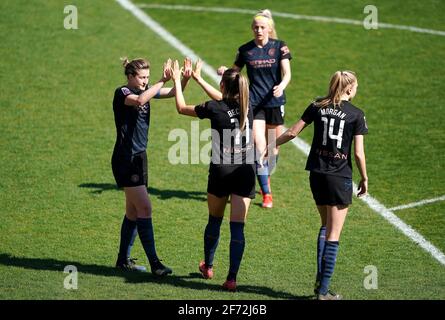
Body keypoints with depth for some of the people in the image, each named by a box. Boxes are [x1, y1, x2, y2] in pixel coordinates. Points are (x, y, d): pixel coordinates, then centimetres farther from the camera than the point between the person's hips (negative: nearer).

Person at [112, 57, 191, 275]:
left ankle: (123, 259, 22)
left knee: (134, 211, 13)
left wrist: (185, 79, -14)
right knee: (144, 208, -13)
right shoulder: (122, 93, -14)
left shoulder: (144, 90, 9)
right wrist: (163, 80, -39)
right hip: (125, 159, -9)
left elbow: (173, 93, 6)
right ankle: (154, 263, -14)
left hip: (139, 157, 9)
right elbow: (139, 101, -36)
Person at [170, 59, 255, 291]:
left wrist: (177, 81, 18)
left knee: (214, 221, 19)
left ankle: (208, 267, 36)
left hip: (221, 172, -2)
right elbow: (223, 98, 23)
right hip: (246, 172, 2)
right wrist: (198, 78, 29)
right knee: (237, 227, 0)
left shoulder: (214, 108, -10)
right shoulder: (246, 107, 3)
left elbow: (182, 108, 6)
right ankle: (232, 279, -5)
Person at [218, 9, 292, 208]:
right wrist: (224, 71, -13)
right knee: (259, 146, -11)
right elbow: (235, 71, 10)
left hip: (275, 102, 0)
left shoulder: (279, 47, -2)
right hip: (255, 103, 0)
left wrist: (281, 86, -30)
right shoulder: (245, 50, 2)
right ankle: (266, 193, -8)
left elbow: (287, 73, -9)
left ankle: (265, 179, 35)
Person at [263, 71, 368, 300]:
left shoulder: (317, 106, 2)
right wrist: (364, 179, 5)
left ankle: (319, 279, 12)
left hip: (317, 174, 4)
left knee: (325, 226, 23)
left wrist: (270, 146, 17)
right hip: (340, 178, -4)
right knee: (333, 235, 3)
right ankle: (324, 291, 3)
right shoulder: (356, 115, -7)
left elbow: (292, 132, 3)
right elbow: (358, 153, -9)